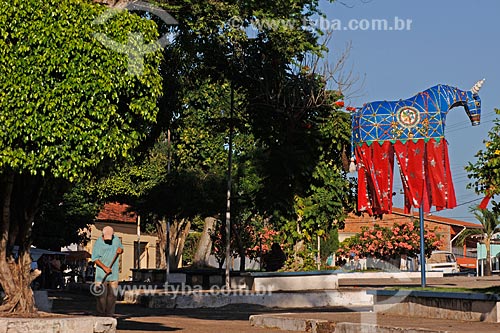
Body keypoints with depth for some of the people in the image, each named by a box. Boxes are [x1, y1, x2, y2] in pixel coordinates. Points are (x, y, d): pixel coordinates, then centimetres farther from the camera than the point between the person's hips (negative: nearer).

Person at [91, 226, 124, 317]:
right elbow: (95, 258, -9)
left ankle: (110, 314, 8)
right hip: (101, 272, -4)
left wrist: (120, 249, -5)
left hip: (114, 272, 4)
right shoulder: (98, 243, -8)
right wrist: (104, 267, -19)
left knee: (112, 294, 3)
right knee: (101, 294, -6)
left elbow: (121, 248, 20)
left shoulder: (116, 239, 5)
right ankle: (101, 314, 1)